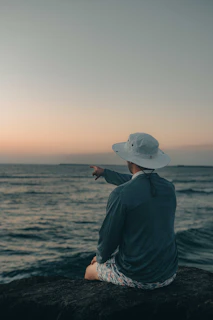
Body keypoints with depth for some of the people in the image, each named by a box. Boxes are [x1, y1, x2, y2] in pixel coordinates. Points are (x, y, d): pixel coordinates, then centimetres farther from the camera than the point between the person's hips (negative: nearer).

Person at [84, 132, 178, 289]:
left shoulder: (120, 194, -22)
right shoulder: (169, 188, -2)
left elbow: (108, 237, -13)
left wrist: (100, 258, 10)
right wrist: (105, 173, 32)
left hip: (135, 277, -5)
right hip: (169, 274, 6)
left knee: (90, 271, 24)